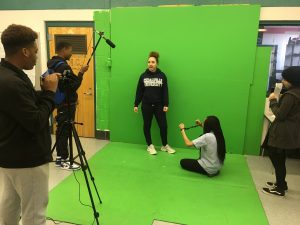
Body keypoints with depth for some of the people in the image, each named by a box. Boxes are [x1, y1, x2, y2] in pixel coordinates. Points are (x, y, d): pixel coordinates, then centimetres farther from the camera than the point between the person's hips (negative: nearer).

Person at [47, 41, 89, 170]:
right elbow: (73, 86, -19)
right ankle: (64, 161, 6)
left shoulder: (52, 64, 12)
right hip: (67, 103, -10)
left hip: (60, 102, 10)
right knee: (64, 131, -3)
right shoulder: (63, 66, -19)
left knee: (61, 130, 14)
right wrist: (81, 73, -13)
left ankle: (59, 157, 24)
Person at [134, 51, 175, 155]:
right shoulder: (143, 76, 1)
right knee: (147, 126, 8)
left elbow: (165, 91, 0)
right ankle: (150, 146, 24)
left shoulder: (162, 75, -1)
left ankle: (165, 146, 21)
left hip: (159, 105, 0)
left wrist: (166, 104, -6)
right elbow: (139, 91, 3)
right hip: (146, 105, 1)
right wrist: (136, 104, 1)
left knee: (163, 125, 2)